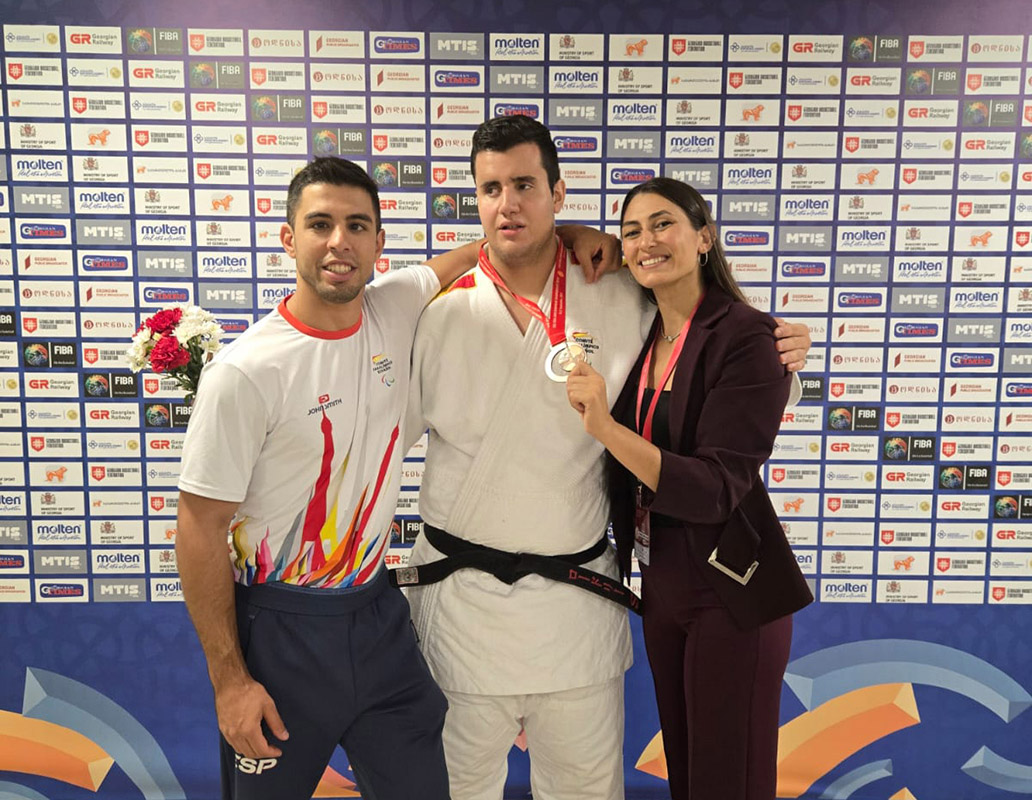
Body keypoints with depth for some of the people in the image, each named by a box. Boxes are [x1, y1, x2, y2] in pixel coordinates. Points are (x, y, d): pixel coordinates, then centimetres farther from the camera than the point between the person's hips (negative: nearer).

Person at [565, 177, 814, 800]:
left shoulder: (747, 339, -18)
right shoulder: (641, 336, 3)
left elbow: (714, 491, -25)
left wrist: (603, 426, -34)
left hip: (731, 591, -6)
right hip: (661, 583, 7)